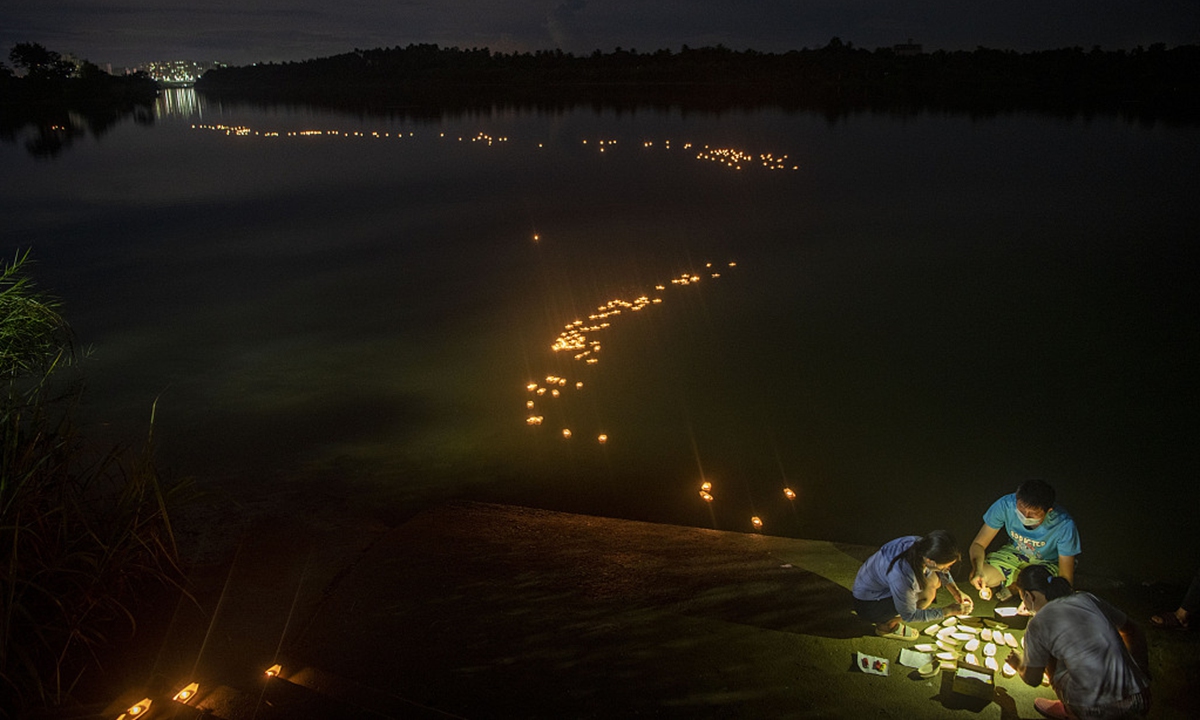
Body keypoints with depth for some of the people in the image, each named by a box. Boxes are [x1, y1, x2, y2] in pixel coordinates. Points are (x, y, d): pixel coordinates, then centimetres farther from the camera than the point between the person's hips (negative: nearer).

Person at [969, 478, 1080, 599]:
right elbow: (978, 544, -18)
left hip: (1048, 562, -2)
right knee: (982, 578, -20)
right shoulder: (1006, 505, -30)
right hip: (1015, 551, 2)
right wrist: (977, 570, -39)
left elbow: (1066, 578, -26)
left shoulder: (1064, 525, -34)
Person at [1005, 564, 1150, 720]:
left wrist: (1018, 665, 32)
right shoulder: (1087, 599, 12)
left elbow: (1033, 680, 9)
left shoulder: (1038, 625, -1)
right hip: (1139, 701, 4)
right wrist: (1143, 674, 35)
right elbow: (1135, 634, 22)